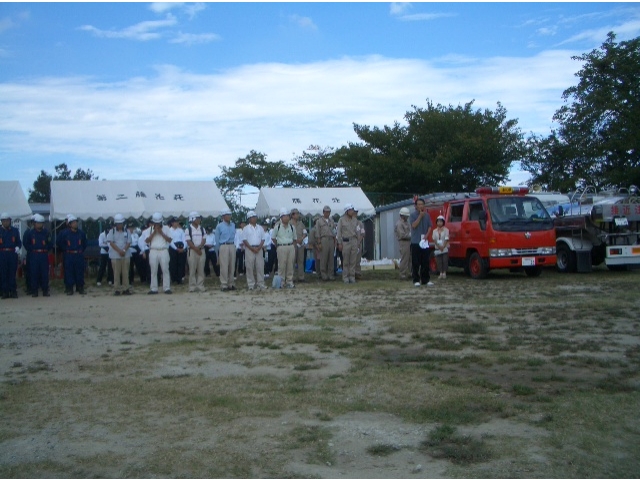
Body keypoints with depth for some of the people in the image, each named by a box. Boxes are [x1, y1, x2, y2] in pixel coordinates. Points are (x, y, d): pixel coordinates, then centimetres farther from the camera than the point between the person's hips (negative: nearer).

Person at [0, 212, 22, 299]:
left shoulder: (15, 230, 10)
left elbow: (19, 242, 12)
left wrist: (18, 247, -7)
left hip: (12, 254, 1)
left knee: (12, 273, 2)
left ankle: (13, 291, 7)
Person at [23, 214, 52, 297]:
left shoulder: (46, 232, 6)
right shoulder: (29, 232, 3)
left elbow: (50, 244, 9)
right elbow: (25, 243, 9)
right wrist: (31, 250, 0)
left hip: (44, 255, 1)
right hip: (33, 255, -1)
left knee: (45, 273, 1)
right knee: (34, 273, 0)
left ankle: (45, 291, 7)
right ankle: (34, 291, 6)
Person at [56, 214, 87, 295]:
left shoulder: (81, 233, 3)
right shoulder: (64, 233, -4)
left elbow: (84, 244, 17)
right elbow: (60, 244, 6)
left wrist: (81, 251, 11)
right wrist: (66, 250, 4)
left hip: (79, 256, 2)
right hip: (69, 256, -2)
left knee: (80, 272, 4)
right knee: (69, 273, 0)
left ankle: (80, 288, 13)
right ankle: (69, 289, 6)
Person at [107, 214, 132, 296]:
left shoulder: (126, 231, 7)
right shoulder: (112, 231, 2)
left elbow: (128, 242, 3)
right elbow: (111, 243, -5)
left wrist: (124, 250, -15)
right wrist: (119, 251, -16)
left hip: (126, 255, 2)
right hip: (115, 255, -1)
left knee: (125, 273, 2)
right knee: (116, 273, 0)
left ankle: (125, 289, 7)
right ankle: (117, 289, 4)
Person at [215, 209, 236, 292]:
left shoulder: (233, 225, 13)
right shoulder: (219, 226, 1)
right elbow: (217, 239, 4)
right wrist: (217, 251, 4)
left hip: (232, 246, 5)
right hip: (223, 247, -5)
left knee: (232, 266, 6)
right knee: (224, 266, -7)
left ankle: (230, 284, 14)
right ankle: (224, 285, -3)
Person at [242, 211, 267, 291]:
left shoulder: (260, 228, 11)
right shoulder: (246, 229, 1)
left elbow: (263, 239, 8)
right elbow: (244, 240, -4)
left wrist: (259, 248, -8)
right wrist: (252, 248, -13)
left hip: (259, 249, 3)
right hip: (249, 249, -3)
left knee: (260, 267, 0)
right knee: (250, 267, -1)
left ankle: (261, 284, 4)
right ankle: (251, 284, 4)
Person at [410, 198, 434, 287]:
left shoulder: (427, 215, 9)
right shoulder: (413, 215, -2)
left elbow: (430, 226, 10)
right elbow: (414, 225, -14)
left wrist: (427, 235, -6)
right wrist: (420, 216, -14)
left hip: (425, 242, 4)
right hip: (415, 242, -3)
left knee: (425, 262, 5)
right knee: (416, 263, -2)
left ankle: (426, 279, 12)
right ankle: (416, 280, 3)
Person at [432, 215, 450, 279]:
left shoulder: (446, 230, 0)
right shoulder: (435, 231, 9)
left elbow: (446, 239, -7)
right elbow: (434, 240, 0)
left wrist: (443, 247, -16)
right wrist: (439, 246, -13)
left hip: (445, 248, -3)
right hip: (437, 248, 3)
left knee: (445, 260, -6)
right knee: (439, 261, -1)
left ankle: (444, 273, -2)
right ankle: (441, 273, 3)